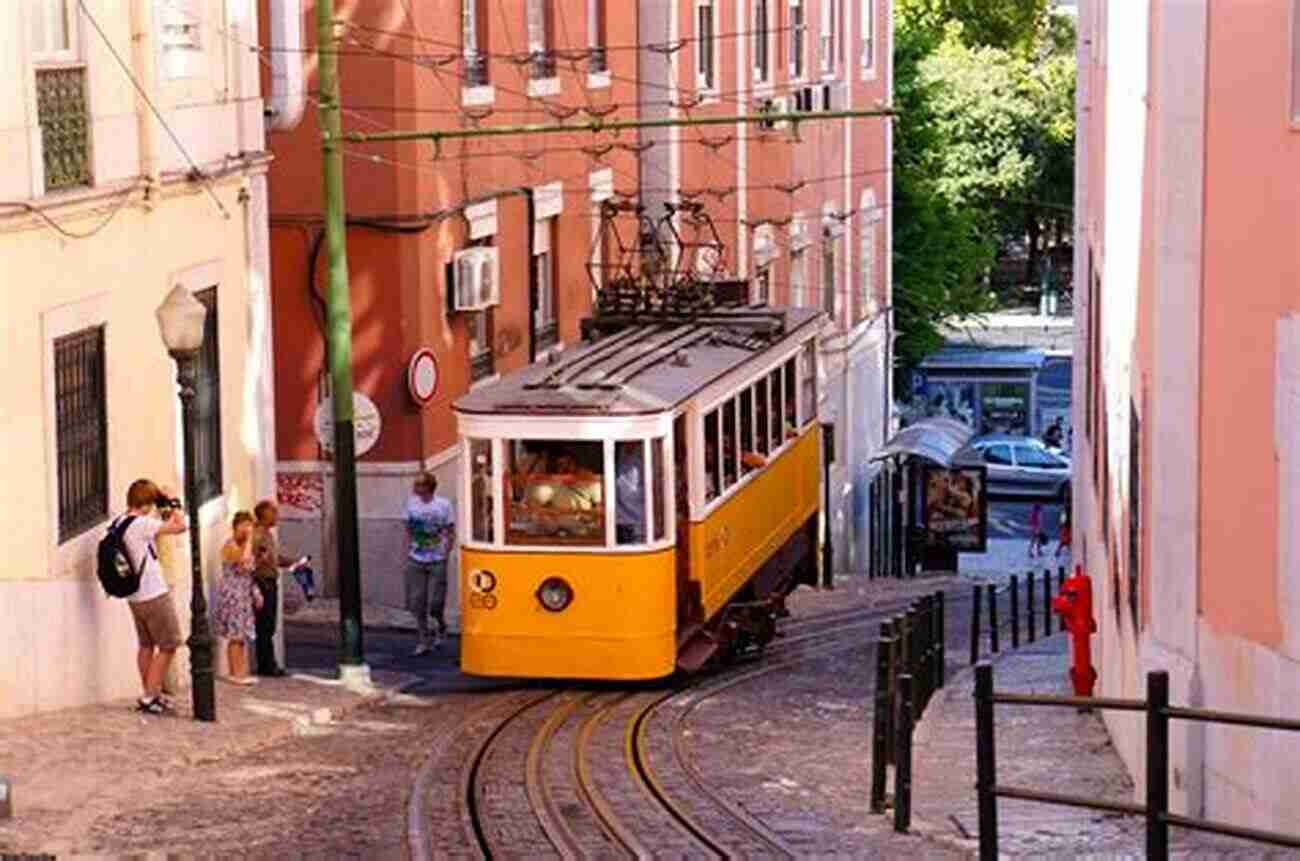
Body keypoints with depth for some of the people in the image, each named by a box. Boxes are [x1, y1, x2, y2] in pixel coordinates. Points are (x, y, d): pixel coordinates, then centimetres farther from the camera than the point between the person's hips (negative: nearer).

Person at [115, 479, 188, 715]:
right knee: (168, 646, 0)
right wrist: (172, 502, -7)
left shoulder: (117, 524, 5)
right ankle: (150, 697, -2)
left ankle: (152, 695, 21)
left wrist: (161, 512, 15)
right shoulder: (142, 524, -20)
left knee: (146, 645, 17)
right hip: (154, 596, -9)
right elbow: (180, 526, -20)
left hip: (135, 596, 9)